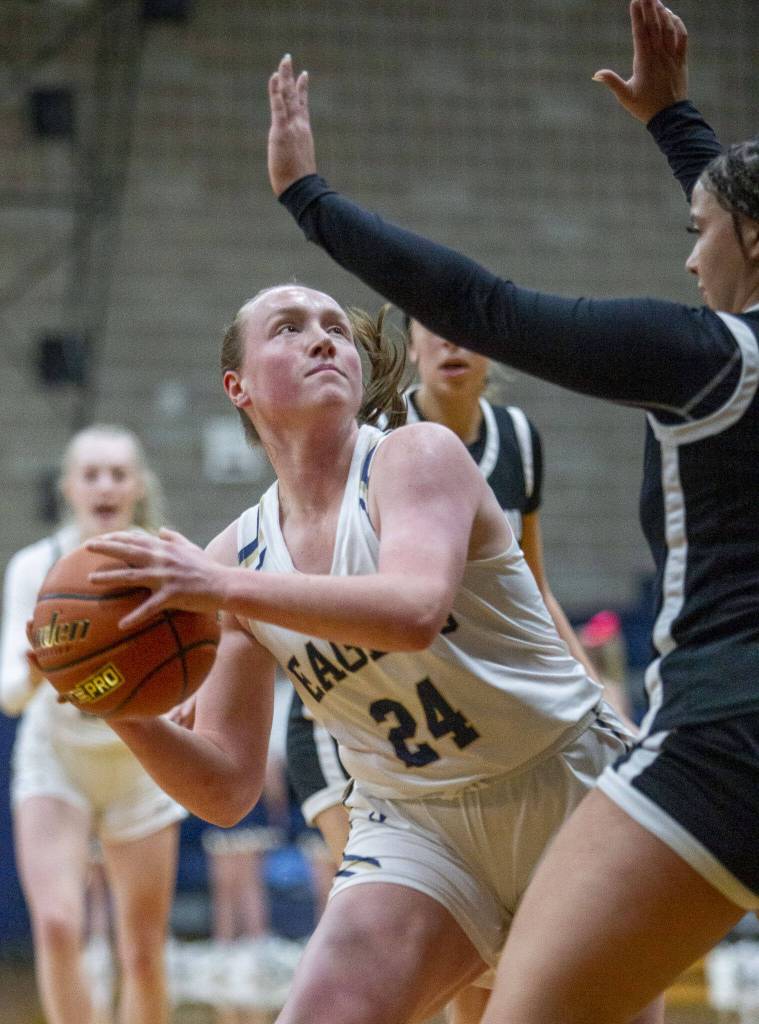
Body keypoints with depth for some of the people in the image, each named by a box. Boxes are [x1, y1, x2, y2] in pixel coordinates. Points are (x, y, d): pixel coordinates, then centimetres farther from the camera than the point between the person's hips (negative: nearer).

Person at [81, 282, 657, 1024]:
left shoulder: (417, 455, -13)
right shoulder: (237, 554, -1)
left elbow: (415, 612, -36)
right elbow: (226, 789, -2)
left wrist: (224, 587, -41)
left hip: (570, 796, -3)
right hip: (416, 829, 3)